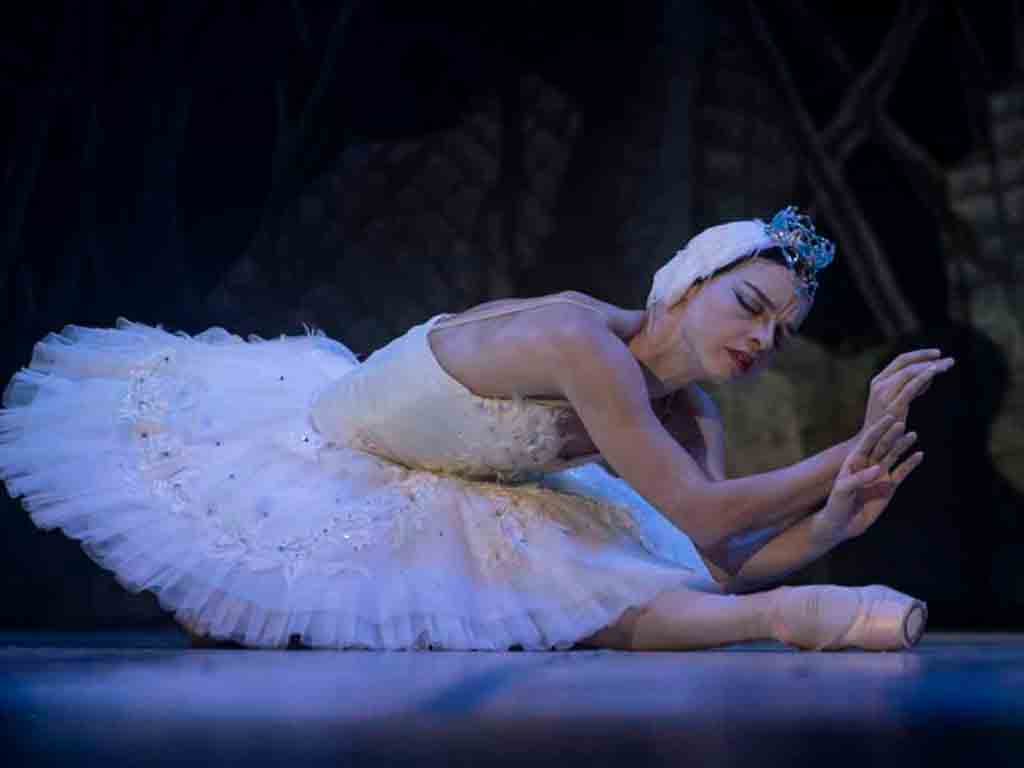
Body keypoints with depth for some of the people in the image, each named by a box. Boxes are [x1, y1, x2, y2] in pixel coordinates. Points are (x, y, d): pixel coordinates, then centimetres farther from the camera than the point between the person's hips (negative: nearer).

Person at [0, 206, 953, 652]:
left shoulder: (685, 415, -7)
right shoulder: (582, 341, -34)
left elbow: (721, 561, -16)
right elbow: (705, 516, -34)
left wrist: (833, 518, -31)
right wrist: (856, 445, -33)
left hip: (420, 502, 7)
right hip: (307, 457, -7)